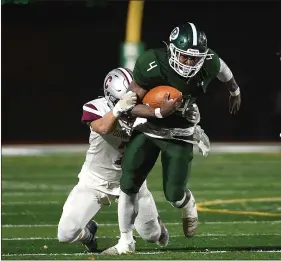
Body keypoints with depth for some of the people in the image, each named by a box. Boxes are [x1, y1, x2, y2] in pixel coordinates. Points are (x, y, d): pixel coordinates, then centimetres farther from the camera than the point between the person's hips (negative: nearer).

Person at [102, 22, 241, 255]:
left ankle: (189, 208, 34)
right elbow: (130, 106, -21)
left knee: (174, 194, -4)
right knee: (128, 185, -5)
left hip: (180, 135, 1)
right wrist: (159, 112, -38)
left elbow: (222, 69, 6)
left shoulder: (208, 64, -22)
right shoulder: (152, 65, -29)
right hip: (149, 129, 0)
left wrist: (235, 91, 26)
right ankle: (126, 241, 12)